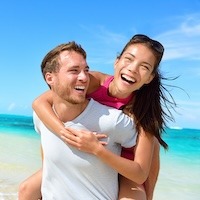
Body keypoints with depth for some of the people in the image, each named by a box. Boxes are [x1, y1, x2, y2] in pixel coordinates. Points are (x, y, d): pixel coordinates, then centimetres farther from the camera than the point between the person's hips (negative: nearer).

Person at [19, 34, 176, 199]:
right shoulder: (95, 81, -24)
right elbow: (40, 102, -27)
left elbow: (141, 172, -26)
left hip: (124, 169, -2)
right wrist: (68, 134, -40)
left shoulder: (143, 110, -29)